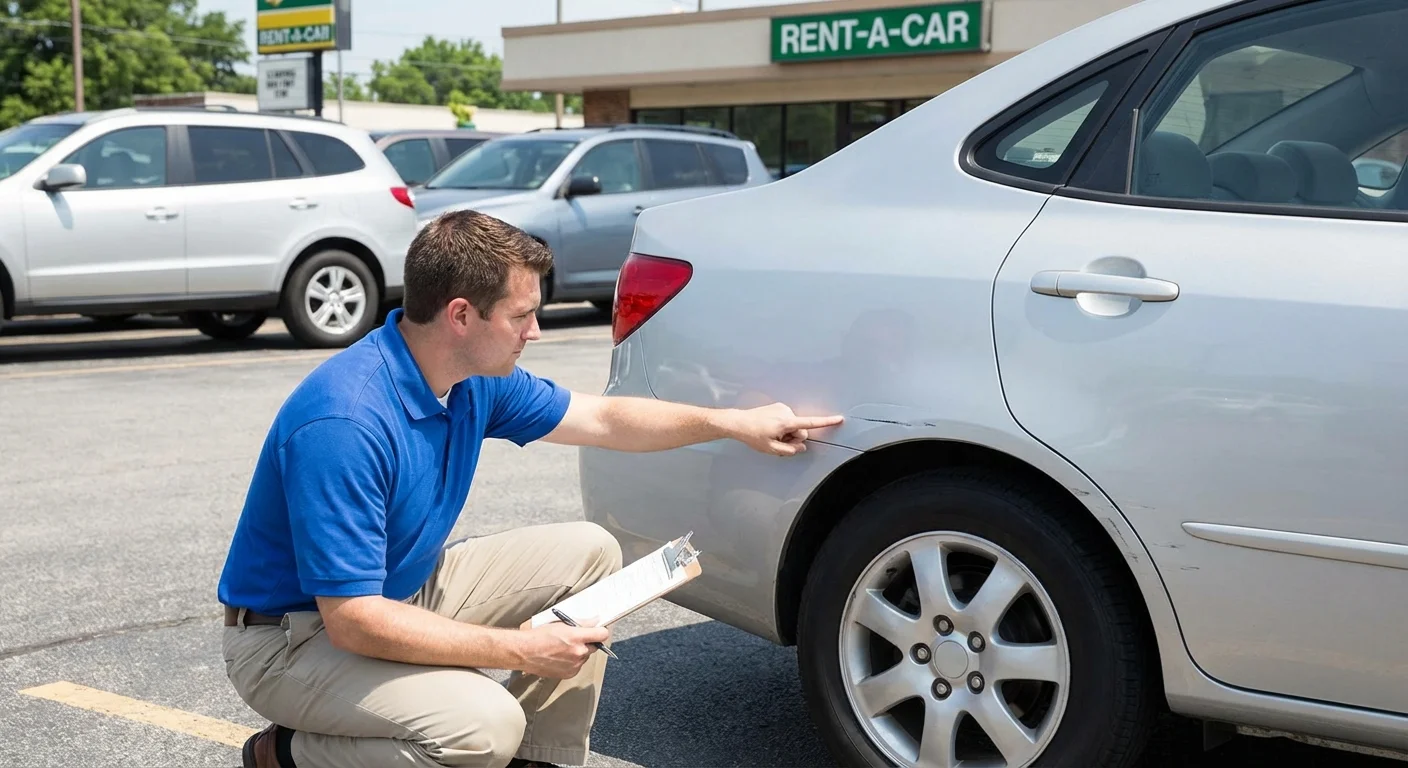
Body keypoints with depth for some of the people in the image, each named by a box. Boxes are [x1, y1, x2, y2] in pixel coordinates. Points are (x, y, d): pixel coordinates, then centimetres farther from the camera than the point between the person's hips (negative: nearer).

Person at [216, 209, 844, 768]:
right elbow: (352, 621, -32)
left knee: (588, 553, 2)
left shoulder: (476, 379, -5)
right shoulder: (345, 423, -32)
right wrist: (520, 650, -29)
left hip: (406, 589, 9)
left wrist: (735, 422, 7)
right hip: (295, 635, -8)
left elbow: (602, 419, 12)